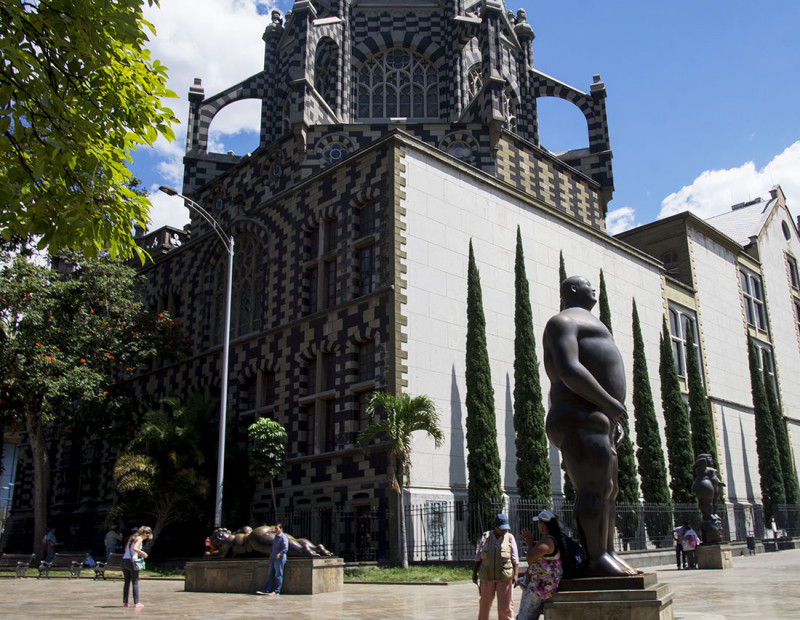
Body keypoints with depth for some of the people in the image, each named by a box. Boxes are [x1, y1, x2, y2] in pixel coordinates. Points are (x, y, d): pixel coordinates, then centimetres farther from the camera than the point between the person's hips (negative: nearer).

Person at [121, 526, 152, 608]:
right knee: (135, 582, 0)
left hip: (124, 560, 8)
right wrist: (143, 553, -9)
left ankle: (125, 602, 13)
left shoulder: (132, 537, 18)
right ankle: (136, 602, 1)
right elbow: (135, 548, -22)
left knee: (127, 582, 13)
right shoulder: (139, 538, -6)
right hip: (132, 561, -8)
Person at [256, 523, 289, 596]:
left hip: (279, 558, -9)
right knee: (270, 574, 7)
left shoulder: (283, 537, -9)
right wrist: (270, 556, 17)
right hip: (273, 559, 9)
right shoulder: (275, 537, 18)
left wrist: (279, 555, -24)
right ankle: (266, 590, 9)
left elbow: (285, 548, -17)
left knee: (278, 575, -4)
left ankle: (276, 592, -2)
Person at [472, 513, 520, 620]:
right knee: (485, 604, 10)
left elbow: (515, 559, 0)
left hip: (504, 578, -1)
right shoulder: (485, 537, 2)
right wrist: (474, 573, 5)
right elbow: (478, 557, 7)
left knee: (506, 606, -4)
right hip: (487, 577, 1)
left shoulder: (510, 538, 0)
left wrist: (516, 574, -8)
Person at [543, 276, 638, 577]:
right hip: (580, 418, -11)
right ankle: (597, 558, -14)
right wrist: (609, 403, -18)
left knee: (608, 490, 9)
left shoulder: (587, 324, 31)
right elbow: (568, 370, -18)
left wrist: (614, 418, 19)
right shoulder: (563, 321, -1)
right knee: (594, 489, -14)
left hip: (600, 420, 11)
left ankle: (608, 555, 12)